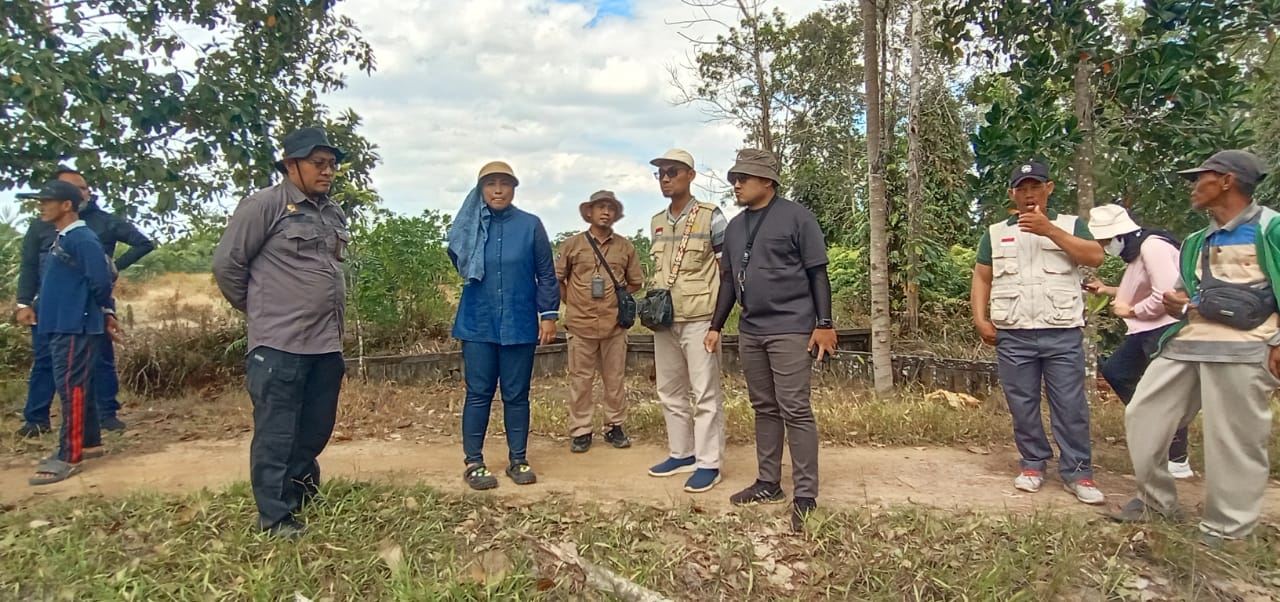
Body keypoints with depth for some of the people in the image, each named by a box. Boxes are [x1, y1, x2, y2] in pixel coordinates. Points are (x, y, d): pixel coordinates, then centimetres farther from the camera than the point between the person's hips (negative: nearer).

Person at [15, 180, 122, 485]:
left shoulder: (83, 240, -15)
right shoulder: (61, 240, 16)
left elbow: (100, 281, -19)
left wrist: (106, 313, -7)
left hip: (76, 327, -10)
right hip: (61, 326, 10)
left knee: (72, 387, -8)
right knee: (76, 386, 15)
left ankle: (69, 457, -4)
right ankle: (90, 442, 25)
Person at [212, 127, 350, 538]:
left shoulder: (333, 213, 14)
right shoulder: (264, 205, -8)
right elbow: (227, 263, -5)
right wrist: (258, 309, 5)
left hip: (326, 345, 7)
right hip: (279, 344, -7)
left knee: (317, 429, 15)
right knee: (276, 434, 1)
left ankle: (302, 498, 34)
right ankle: (275, 516, 13)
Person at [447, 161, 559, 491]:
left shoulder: (531, 225, -1)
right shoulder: (469, 226, 5)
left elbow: (546, 274, 0)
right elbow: (459, 263, 10)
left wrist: (549, 314, -4)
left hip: (519, 325, -1)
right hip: (478, 325, 1)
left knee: (517, 395, 7)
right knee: (478, 394, 4)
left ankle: (518, 460, 19)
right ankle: (474, 462, 14)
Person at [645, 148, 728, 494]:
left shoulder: (711, 217, -5)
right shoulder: (656, 222, 14)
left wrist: (718, 312, -9)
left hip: (699, 319, -7)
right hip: (665, 319, 7)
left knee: (705, 393, -2)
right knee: (669, 391, 13)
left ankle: (708, 463, 7)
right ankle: (681, 453, 26)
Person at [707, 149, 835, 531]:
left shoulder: (796, 217, -4)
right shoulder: (735, 226, 14)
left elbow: (818, 273, -6)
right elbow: (728, 279, 18)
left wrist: (824, 324, -12)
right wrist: (716, 326, 17)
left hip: (790, 329, -6)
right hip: (750, 332, 7)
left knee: (795, 411, -6)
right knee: (764, 409, 12)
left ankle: (805, 497, 2)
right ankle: (769, 483, 23)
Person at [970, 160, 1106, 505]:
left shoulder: (1070, 225, 10)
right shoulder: (996, 233, 14)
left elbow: (1095, 258, -7)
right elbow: (981, 279, 11)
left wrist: (1050, 230, -13)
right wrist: (981, 319, -1)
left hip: (1063, 333, -1)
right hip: (1013, 335, 2)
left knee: (1071, 404, 0)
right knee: (1022, 404, 7)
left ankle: (1077, 472, 8)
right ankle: (1033, 464, 19)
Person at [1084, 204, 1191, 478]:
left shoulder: (1153, 246, -17)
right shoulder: (1135, 250, 13)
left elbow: (1166, 295, -25)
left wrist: (1131, 311, -12)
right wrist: (1107, 290, 11)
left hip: (1166, 329, -11)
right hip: (1147, 330, 11)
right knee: (1114, 370, 13)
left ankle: (1178, 462, 11)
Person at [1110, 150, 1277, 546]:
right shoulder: (1198, 242, 22)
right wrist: (1179, 305, 5)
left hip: (1242, 350, -7)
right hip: (1187, 344, 8)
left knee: (1234, 442, -3)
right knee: (1143, 416, 6)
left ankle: (1225, 532, 9)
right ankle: (1157, 500, 21)